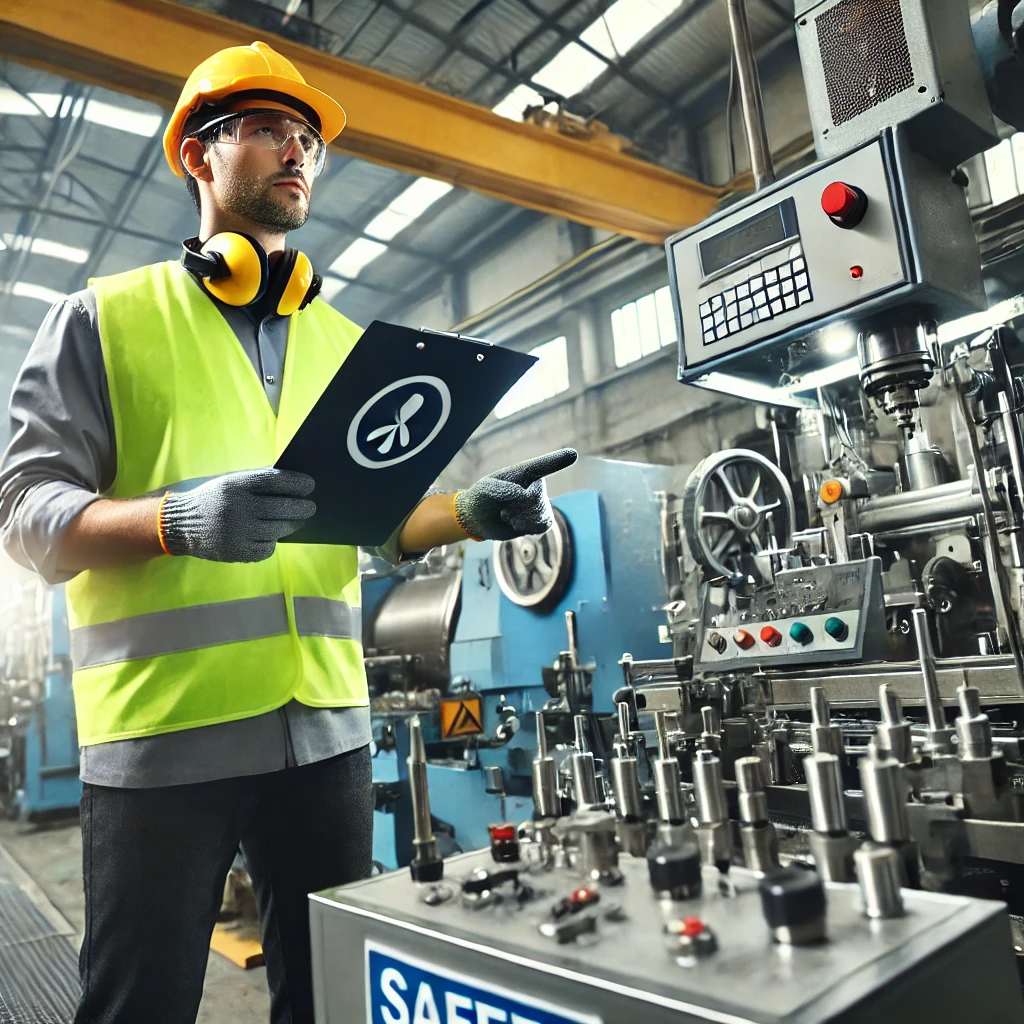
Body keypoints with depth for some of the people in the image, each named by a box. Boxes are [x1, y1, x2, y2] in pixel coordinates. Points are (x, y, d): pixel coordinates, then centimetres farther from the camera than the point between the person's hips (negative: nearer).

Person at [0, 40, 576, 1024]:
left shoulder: (344, 342, 15)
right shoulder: (105, 317, 3)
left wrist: (470, 512, -7)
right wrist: (178, 521, -25)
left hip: (323, 725, 4)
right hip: (163, 730, -3)